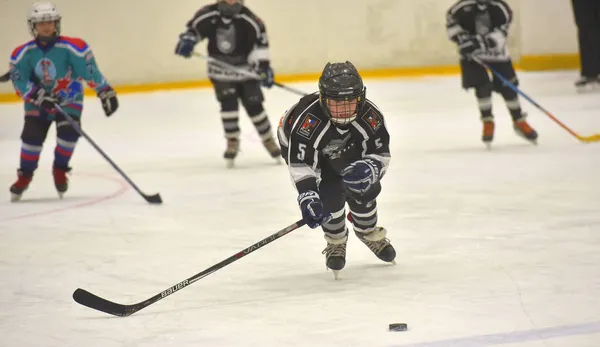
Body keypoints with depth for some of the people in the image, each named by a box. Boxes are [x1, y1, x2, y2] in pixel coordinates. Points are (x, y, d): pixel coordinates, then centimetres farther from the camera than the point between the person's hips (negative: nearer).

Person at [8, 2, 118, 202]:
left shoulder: (71, 47, -20)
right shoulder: (23, 53, -13)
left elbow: (90, 70, -18)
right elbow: (19, 81, -16)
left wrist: (105, 92, -20)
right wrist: (38, 96, -29)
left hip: (69, 98, -1)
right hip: (38, 102, 2)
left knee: (68, 132, -21)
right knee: (32, 135, -12)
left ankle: (60, 171, 2)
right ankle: (24, 176, 6)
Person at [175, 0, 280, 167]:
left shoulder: (248, 19, -18)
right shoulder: (208, 15, -14)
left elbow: (260, 40, -18)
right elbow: (194, 28, 0)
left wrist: (264, 66, -26)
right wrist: (186, 40, -21)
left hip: (245, 69, 0)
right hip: (220, 70, 0)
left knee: (254, 105, 0)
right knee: (228, 103, -14)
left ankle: (268, 140, 19)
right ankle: (232, 141, 0)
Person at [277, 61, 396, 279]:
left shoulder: (370, 116, -32)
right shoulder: (307, 120, -43)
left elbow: (381, 154, -25)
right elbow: (300, 163, -40)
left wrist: (369, 169, -47)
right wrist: (307, 197, -51)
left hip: (348, 148, 4)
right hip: (301, 146, -4)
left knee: (364, 186, -4)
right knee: (330, 193, -21)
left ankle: (369, 232, 28)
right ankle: (335, 242, 7)